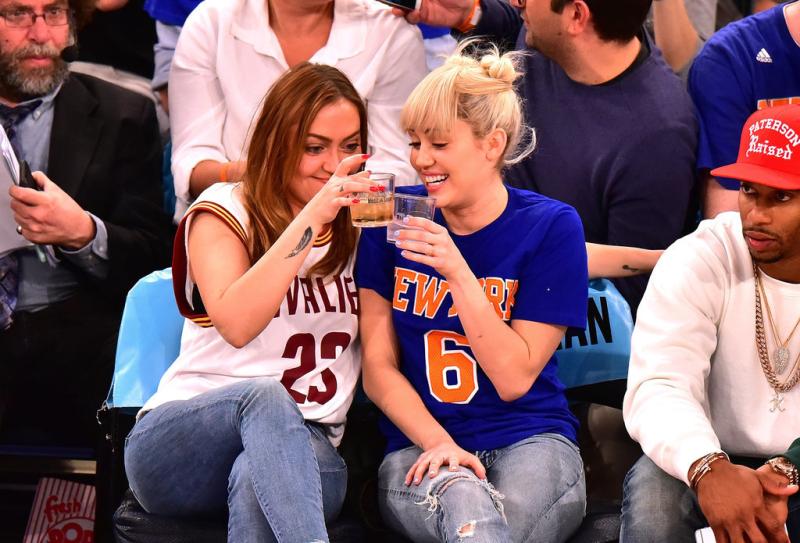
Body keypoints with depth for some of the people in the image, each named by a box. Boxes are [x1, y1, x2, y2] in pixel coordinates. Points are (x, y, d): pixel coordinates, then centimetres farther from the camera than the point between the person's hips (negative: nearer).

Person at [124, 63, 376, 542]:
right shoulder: (225, 210, 5)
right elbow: (236, 324, -15)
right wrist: (312, 217, -18)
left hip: (307, 454, 2)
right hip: (181, 443, -2)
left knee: (256, 480, -36)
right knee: (265, 394, -38)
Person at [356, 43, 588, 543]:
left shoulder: (550, 226, -2)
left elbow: (514, 377, -6)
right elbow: (378, 366, 4)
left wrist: (457, 271, -16)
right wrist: (438, 444, -12)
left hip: (529, 440, 0)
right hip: (419, 444, 1)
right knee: (464, 501, -37)